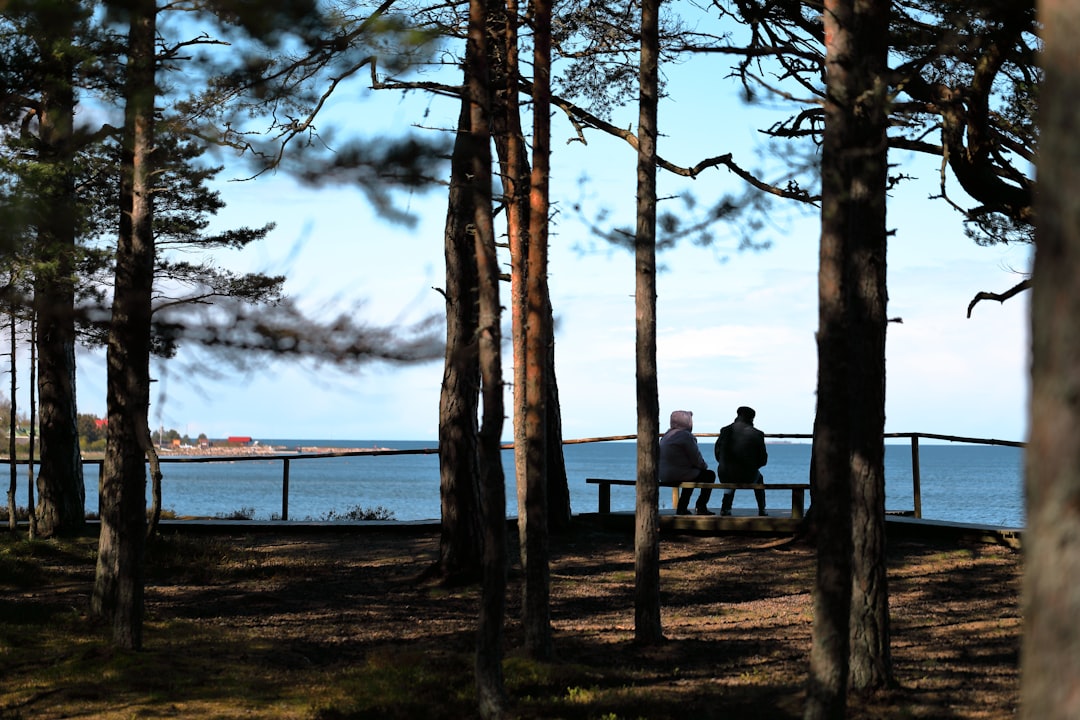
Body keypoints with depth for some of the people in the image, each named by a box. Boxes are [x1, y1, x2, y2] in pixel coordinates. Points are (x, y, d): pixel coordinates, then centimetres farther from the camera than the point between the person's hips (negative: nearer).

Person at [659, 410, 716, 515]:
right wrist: (704, 465, 9)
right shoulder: (685, 435, -16)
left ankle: (682, 508, 31)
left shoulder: (667, 434, 12)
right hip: (679, 475, -9)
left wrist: (701, 465, 19)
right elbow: (696, 458, -12)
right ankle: (701, 507, 10)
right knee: (709, 475, 9)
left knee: (692, 474, 35)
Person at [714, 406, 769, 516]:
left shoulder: (726, 431, -2)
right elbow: (763, 459, -2)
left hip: (725, 476, 1)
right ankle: (762, 510, 36)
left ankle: (725, 507, 35)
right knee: (759, 478, 35)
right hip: (747, 478, -1)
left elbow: (717, 452, 7)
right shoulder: (757, 434, -7)